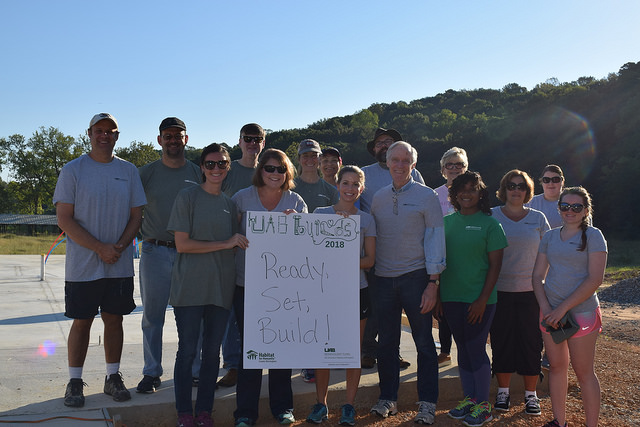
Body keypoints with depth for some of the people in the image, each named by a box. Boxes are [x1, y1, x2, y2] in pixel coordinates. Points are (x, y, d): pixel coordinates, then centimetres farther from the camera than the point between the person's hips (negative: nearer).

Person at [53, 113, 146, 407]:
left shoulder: (129, 171, 7)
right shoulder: (72, 170, -2)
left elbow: (136, 215, 7)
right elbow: (64, 219, -7)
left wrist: (120, 246, -10)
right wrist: (100, 248, -15)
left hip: (121, 265, 3)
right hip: (82, 265, -2)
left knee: (114, 319, 9)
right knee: (81, 322, 4)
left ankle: (112, 377, 22)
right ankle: (75, 382, 18)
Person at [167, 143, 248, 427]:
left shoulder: (230, 203, 12)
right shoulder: (188, 197, -4)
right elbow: (182, 244, -11)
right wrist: (225, 244, -14)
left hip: (221, 287, 5)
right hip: (190, 287, -4)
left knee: (212, 351, 10)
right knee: (187, 350, 3)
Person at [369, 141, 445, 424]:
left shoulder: (426, 196, -1)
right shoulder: (378, 198, 10)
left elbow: (435, 239, -4)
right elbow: (371, 238, 13)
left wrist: (433, 282, -11)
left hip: (415, 277, -3)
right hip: (384, 278, 3)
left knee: (424, 341, 2)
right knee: (387, 342, 9)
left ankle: (427, 404, 12)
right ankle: (387, 398, 22)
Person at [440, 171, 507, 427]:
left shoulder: (489, 224, -5)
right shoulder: (447, 222, 7)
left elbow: (495, 265, -7)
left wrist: (483, 299, -13)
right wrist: (436, 294, 7)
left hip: (479, 299, -4)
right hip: (451, 297, 4)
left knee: (476, 348, 0)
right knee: (462, 348, 13)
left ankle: (483, 405, 15)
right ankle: (469, 399, 26)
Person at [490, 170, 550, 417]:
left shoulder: (538, 218, 6)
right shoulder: (492, 216, 2)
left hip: (530, 291, 1)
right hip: (500, 291, -1)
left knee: (531, 342, 4)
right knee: (502, 341, 5)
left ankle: (530, 394, 18)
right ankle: (503, 391, 19)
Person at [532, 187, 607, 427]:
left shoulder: (593, 236, -5)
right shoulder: (550, 237, 9)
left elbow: (595, 279, -13)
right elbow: (538, 275, 8)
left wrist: (563, 308, -16)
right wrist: (546, 308, -7)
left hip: (582, 312, -5)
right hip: (551, 312, 5)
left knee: (583, 372, 2)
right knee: (556, 366, 12)